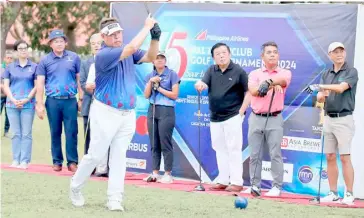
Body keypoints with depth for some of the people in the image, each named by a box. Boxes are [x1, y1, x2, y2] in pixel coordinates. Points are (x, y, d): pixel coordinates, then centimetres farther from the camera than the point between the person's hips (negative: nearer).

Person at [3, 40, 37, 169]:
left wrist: (26, 100, -10)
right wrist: (13, 100, -9)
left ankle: (24, 161, -1)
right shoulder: (10, 67, 10)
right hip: (12, 104, 2)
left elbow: (37, 86, 1)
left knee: (26, 134, -3)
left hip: (28, 105, -2)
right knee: (16, 133, 4)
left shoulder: (34, 67, 4)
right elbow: (5, 86, 6)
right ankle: (15, 160, 7)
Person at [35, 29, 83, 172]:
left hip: (70, 101, -1)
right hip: (53, 101, 1)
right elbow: (40, 83, 4)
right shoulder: (45, 61, 5)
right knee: (55, 133, 7)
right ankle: (57, 161, 14)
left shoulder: (74, 58, 4)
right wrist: (39, 104, -2)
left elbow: (79, 79, 8)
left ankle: (72, 162, 3)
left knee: (71, 132, -2)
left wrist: (81, 98, 4)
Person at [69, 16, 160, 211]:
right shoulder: (103, 55, -17)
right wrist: (146, 27, -19)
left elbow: (150, 57, 3)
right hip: (105, 113, -6)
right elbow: (132, 48, -27)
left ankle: (114, 199, 4)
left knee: (119, 157, 4)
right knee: (95, 155, -2)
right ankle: (75, 188, 19)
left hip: (128, 114, 6)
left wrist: (155, 37, -12)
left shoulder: (126, 52, 7)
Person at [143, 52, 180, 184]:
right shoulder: (150, 76, 13)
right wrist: (151, 82, -5)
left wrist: (159, 88, -6)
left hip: (166, 111, -5)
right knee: (154, 144, 5)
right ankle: (155, 173, 9)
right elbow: (146, 95, 7)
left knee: (165, 143, -6)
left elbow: (174, 95, -7)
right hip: (152, 110, 5)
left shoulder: (172, 75, -2)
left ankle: (168, 174, -3)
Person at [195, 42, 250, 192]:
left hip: (233, 117, -6)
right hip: (215, 118, 6)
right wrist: (200, 85, -33)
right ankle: (223, 181, 20)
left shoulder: (238, 71, -6)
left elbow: (248, 92, -5)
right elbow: (203, 83, -8)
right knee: (220, 150, 12)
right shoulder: (212, 71, 7)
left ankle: (237, 182, -2)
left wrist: (241, 112, -10)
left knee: (234, 149, -6)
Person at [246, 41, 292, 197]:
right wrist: (273, 85, -22)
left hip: (274, 119, -2)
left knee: (275, 154, -3)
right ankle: (255, 185, 11)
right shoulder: (255, 73, 9)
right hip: (256, 118, 2)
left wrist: (268, 82, -39)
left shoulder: (285, 72, 6)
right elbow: (253, 90, -10)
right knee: (255, 154, 4)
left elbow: (282, 80, -19)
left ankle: (277, 187, 2)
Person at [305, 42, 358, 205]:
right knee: (330, 158, 6)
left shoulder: (351, 72, -4)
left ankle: (349, 194, -5)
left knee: (345, 158, -8)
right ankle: (333, 193, 11)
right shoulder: (326, 74, 13)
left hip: (344, 119, -6)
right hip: (328, 119, 6)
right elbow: (320, 98, 8)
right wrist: (322, 94, -15)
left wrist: (320, 87, -30)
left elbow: (341, 88, -21)